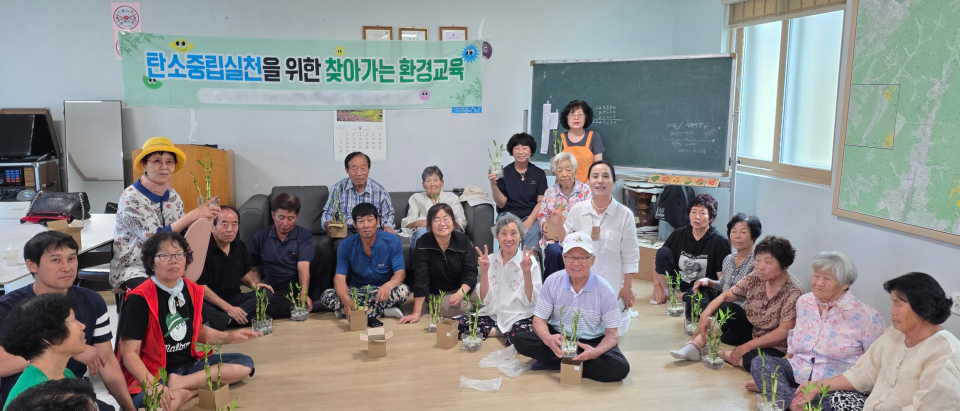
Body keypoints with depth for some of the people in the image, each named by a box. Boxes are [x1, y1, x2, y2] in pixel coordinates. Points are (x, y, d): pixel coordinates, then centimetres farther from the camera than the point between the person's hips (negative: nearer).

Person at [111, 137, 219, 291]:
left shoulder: (174, 197, 7)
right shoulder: (130, 198, -13)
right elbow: (153, 238, -21)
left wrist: (205, 216, -11)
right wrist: (193, 214, -23)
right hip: (132, 270, -6)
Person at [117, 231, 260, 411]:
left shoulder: (193, 291, 3)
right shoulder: (139, 299, -16)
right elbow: (129, 353, -18)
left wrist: (228, 337, 3)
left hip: (189, 364, 7)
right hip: (151, 373, -7)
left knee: (244, 364, -5)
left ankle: (180, 384, -15)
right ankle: (196, 387, -16)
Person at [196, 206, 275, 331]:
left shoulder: (240, 246, 9)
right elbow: (200, 286, -15)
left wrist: (253, 284, 3)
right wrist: (228, 308, -19)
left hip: (234, 298, 7)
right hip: (210, 302, -7)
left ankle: (225, 320, -26)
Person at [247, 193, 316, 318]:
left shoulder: (304, 236, 3)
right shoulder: (260, 237, 10)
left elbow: (303, 266, -11)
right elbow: (254, 267, 16)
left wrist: (304, 295, -26)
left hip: (298, 285, 0)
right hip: (274, 291, 1)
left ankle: (315, 300, -23)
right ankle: (316, 305, -28)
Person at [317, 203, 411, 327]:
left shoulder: (392, 241, -12)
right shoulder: (346, 245, -9)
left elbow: (400, 273, -15)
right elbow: (339, 278, -17)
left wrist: (389, 285, -42)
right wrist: (346, 300, -40)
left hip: (383, 290, -2)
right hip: (356, 290, 3)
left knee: (403, 290, -33)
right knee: (327, 297, -25)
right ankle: (383, 311, -26)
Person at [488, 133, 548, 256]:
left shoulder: (539, 174, 10)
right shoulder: (504, 173, 7)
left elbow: (541, 202, 2)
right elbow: (501, 203, 2)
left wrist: (529, 221, -14)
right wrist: (493, 185, -15)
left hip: (532, 216, 0)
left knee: (533, 232, -33)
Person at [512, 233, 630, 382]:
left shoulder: (604, 290, -12)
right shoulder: (552, 282, -9)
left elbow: (611, 334, -9)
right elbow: (539, 319, -6)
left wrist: (597, 352, -32)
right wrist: (548, 339, -31)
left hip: (591, 342, 0)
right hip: (558, 338, 1)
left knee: (620, 368, -30)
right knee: (520, 340, -25)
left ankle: (556, 364, -19)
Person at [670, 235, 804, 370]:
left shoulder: (793, 292, -21)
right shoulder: (755, 278, -5)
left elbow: (784, 332, -24)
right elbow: (726, 295, -3)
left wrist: (748, 345, -25)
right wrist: (705, 314, -21)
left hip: (774, 348, -6)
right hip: (750, 331, 6)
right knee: (726, 308, -16)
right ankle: (694, 347, -20)